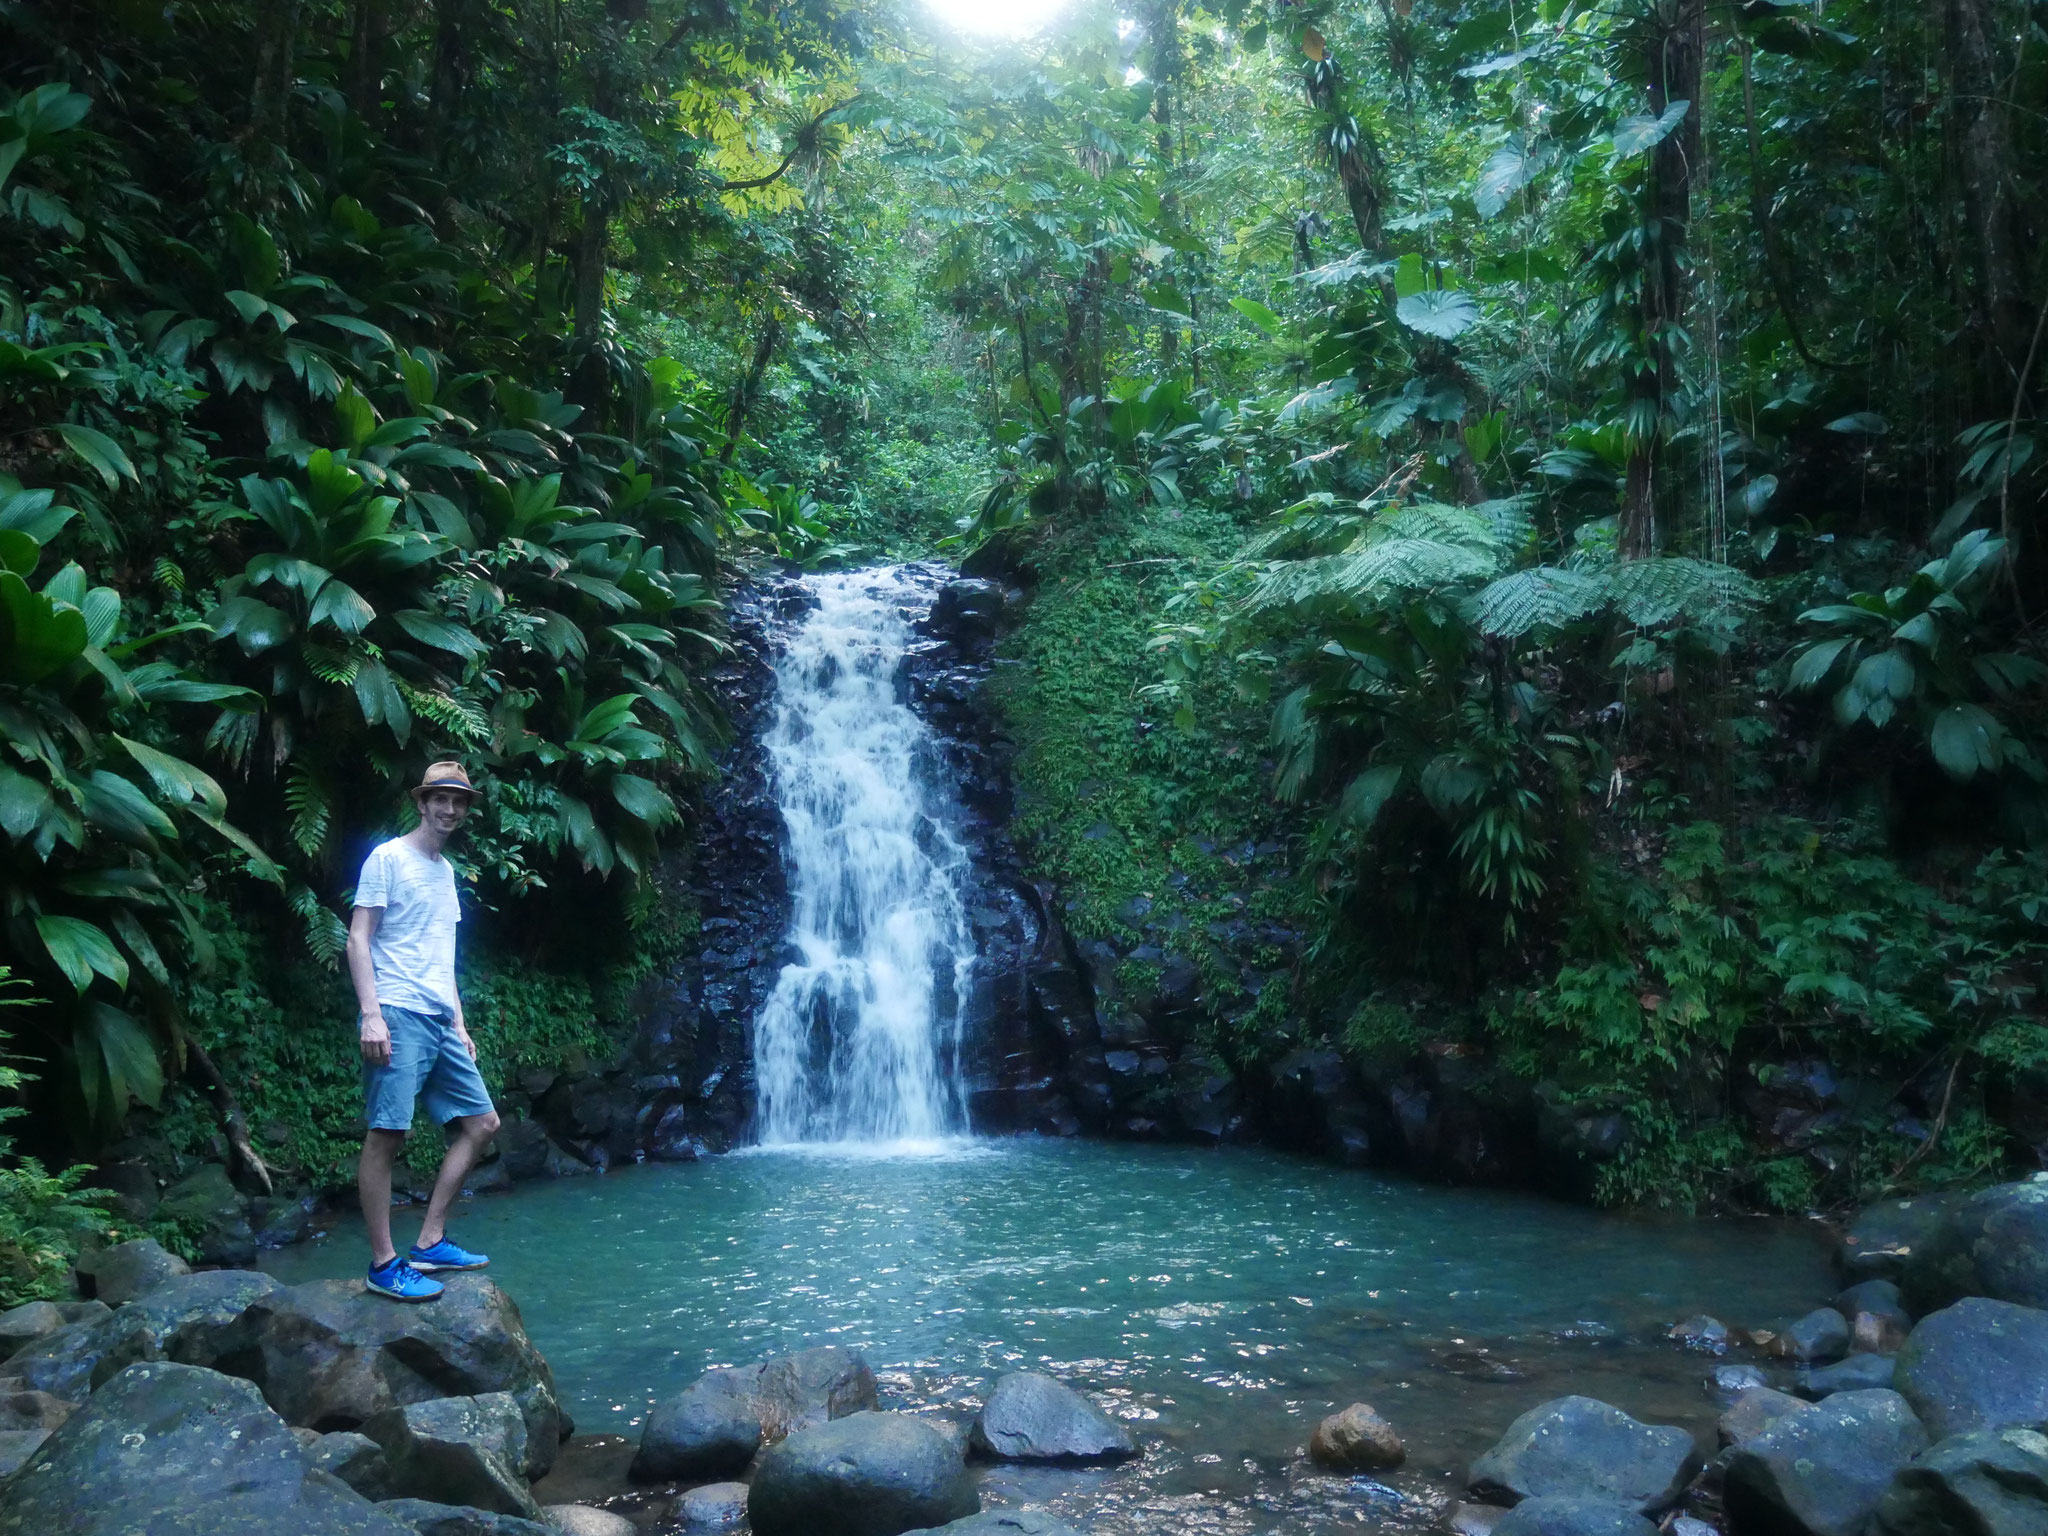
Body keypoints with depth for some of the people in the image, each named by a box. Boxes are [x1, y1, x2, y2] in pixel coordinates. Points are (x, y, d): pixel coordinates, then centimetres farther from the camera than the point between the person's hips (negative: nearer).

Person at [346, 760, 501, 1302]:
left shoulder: (445, 870, 20)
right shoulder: (388, 858, -3)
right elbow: (358, 939, -8)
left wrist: (458, 1023, 17)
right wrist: (370, 1013, -18)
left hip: (441, 1021, 9)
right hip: (397, 1016, -9)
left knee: (481, 1123, 7)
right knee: (385, 1135, -9)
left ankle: (430, 1243, 12)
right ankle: (384, 1263, -3)